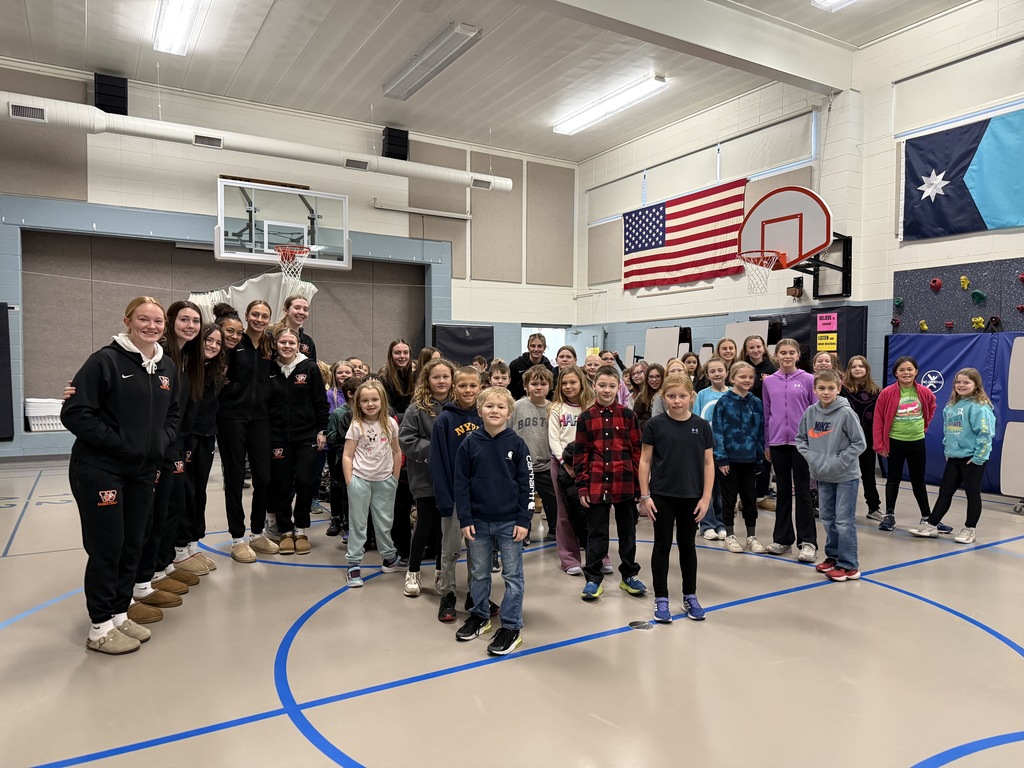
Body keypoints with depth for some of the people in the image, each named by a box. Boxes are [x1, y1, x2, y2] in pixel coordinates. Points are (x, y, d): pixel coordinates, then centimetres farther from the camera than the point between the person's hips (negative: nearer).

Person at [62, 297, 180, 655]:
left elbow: (173, 412, 18)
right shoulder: (105, 361, -12)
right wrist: (118, 441, -17)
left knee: (133, 545, 13)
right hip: (99, 470, -6)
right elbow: (75, 413, -15)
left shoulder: (167, 366, 8)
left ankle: (119, 614, 28)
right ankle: (100, 628, 16)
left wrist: (162, 440, 2)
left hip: (143, 471, 7)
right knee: (106, 547, 1)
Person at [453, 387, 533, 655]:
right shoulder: (470, 443, -2)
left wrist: (524, 520, -7)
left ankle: (511, 627, 17)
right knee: (478, 573, 16)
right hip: (478, 521, 2)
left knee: (512, 575, 6)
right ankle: (479, 616, 35)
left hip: (510, 522, -2)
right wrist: (465, 520, -3)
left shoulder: (516, 444, -6)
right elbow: (461, 483, 0)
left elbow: (526, 484, -4)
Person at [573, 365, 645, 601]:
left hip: (625, 484, 1)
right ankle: (593, 579, 19)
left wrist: (640, 484, -1)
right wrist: (582, 486, -3)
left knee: (627, 531, 14)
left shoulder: (628, 416, 0)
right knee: (596, 533, 8)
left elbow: (637, 451, 2)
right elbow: (580, 455, 0)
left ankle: (629, 575, 29)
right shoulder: (586, 418, 0)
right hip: (596, 484, -1)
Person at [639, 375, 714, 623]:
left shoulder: (701, 426, -1)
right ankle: (661, 598, 19)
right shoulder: (655, 425, -6)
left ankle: (690, 596, 29)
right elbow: (645, 461, -3)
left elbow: (708, 463, 2)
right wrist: (645, 496, -6)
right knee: (662, 546, 7)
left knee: (687, 546, 15)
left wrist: (706, 497, -3)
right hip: (662, 496, -2)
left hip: (691, 497, 2)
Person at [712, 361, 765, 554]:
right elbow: (717, 431, -8)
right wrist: (721, 458, -12)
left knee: (750, 498, 12)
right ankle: (729, 535, 21)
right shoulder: (724, 402, -8)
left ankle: (752, 536, 24)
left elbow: (760, 433, 6)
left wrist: (759, 458, 4)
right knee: (729, 498, 8)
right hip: (730, 458, -3)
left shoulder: (756, 403, 2)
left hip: (749, 459, 3)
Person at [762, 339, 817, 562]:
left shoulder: (808, 380, -2)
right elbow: (767, 414, 9)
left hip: (802, 442, -3)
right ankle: (783, 539, 20)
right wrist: (766, 444, 9)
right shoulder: (769, 382, 5)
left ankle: (808, 542, 7)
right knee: (783, 492, 11)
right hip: (778, 443, 3)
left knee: (802, 492, 1)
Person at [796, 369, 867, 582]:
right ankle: (833, 556, 30)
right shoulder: (810, 412, -1)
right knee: (827, 518, 15)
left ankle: (849, 566, 9)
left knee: (844, 521, -1)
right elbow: (800, 439, 9)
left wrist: (837, 462, -17)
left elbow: (859, 444, -12)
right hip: (822, 476, 5)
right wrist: (811, 457, -6)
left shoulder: (846, 413, -15)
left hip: (846, 476, -5)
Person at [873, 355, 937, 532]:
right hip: (895, 442, -2)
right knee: (894, 478, 7)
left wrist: (923, 425, 13)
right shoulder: (887, 393, -11)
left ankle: (927, 517, 21)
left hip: (917, 442, 2)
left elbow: (931, 408, 22)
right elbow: (878, 420, -8)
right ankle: (889, 515, 16)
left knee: (918, 480, 11)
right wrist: (879, 445, -9)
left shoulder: (924, 393, -2)